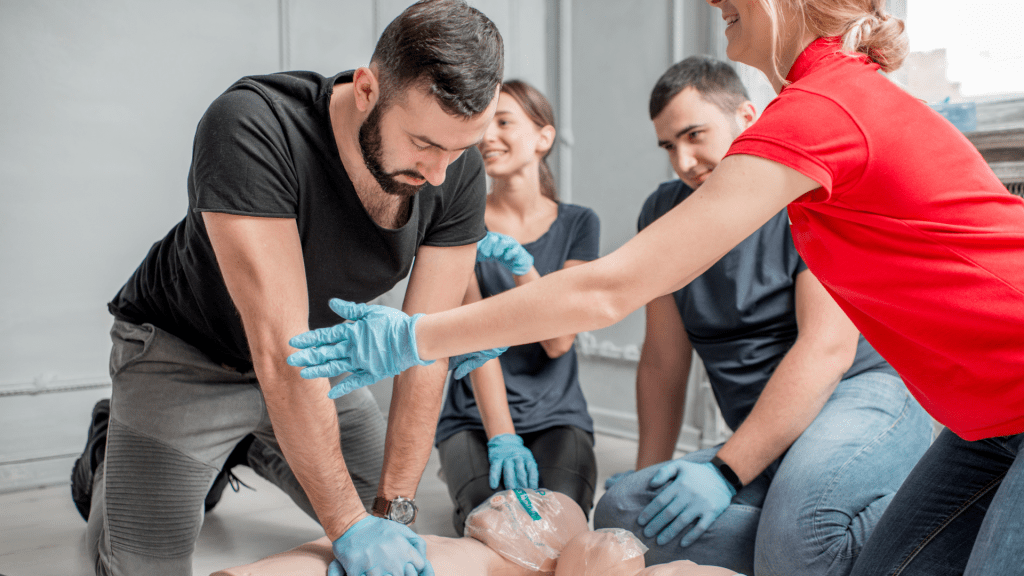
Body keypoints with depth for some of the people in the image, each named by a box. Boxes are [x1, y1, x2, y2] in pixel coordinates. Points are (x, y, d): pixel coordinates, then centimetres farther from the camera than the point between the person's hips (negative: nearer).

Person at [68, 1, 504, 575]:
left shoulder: (457, 171, -21)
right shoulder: (251, 128, -37)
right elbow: (280, 351, -38)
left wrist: (395, 506, -22)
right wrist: (349, 525, -35)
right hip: (189, 354, -4)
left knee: (393, 524, 11)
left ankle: (259, 447, 33)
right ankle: (107, 459, 24)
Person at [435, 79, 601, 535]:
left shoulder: (578, 224, 3)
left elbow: (559, 340, -7)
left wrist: (519, 263, -23)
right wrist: (502, 438, -21)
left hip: (557, 416, 1)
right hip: (473, 418, 0)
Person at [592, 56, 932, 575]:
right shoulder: (664, 214, 10)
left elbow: (828, 348, -17)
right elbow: (662, 362, 13)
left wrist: (726, 471, -21)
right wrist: (648, 476, 10)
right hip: (769, 447, 6)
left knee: (798, 522, -37)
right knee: (619, 512, -17)